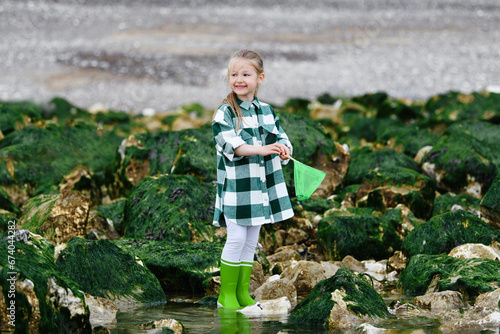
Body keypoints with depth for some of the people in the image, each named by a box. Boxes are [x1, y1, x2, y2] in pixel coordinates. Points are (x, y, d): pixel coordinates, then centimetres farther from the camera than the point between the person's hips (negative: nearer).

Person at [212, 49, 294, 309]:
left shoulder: (266, 111, 9)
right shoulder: (225, 112, -9)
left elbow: (280, 136, 8)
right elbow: (230, 144, -21)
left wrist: (283, 149, -17)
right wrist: (262, 149, -34)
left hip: (262, 186, 5)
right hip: (235, 187, -5)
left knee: (251, 242, 10)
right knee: (236, 239, -9)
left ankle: (243, 292, 17)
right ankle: (226, 295, 1)